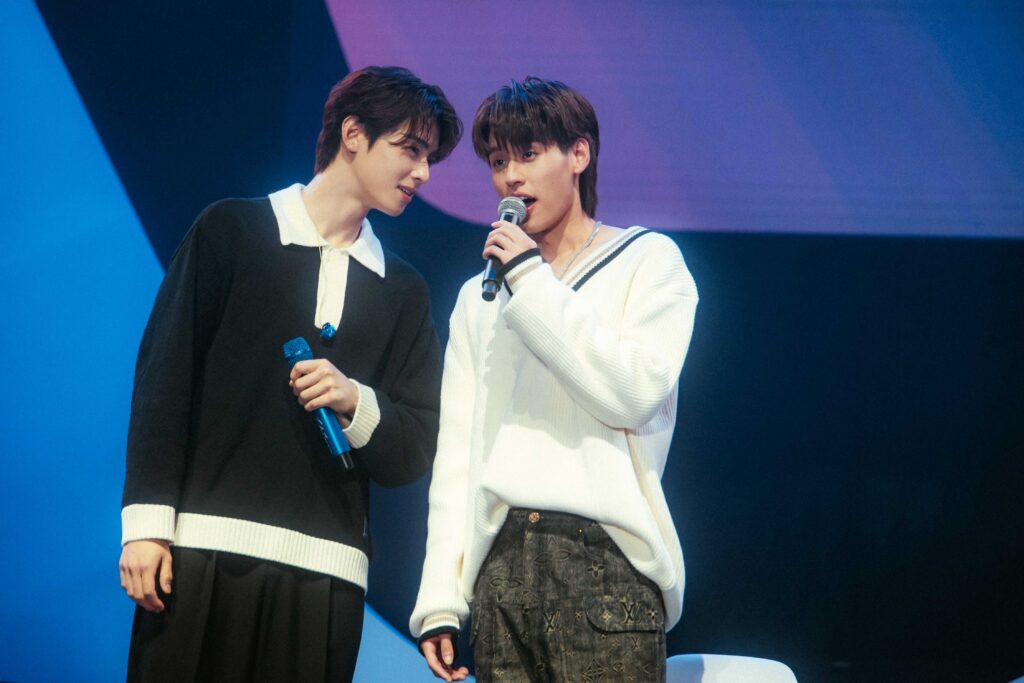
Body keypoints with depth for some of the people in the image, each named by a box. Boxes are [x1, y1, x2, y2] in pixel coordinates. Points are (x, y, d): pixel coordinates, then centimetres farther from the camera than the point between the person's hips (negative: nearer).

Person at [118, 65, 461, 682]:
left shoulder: (404, 290, 18)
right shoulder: (233, 231, 7)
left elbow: (414, 451, 14)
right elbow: (165, 378, 1)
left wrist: (357, 403, -7)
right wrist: (147, 523, -9)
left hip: (326, 569, 3)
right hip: (203, 550, -3)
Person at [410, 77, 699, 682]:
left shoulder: (648, 260, 9)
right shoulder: (480, 298, 22)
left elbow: (632, 393, -8)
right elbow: (456, 451, 16)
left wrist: (533, 281, -5)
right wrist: (441, 599, 7)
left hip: (604, 559, -4)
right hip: (500, 564, 4)